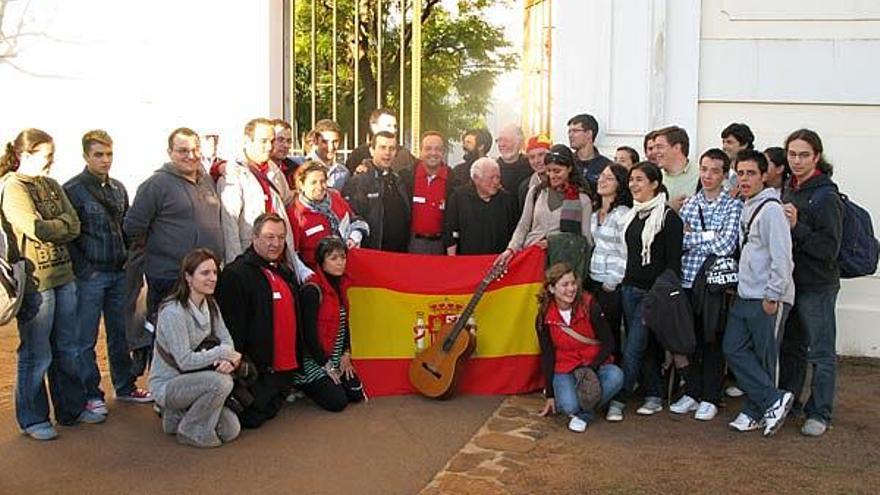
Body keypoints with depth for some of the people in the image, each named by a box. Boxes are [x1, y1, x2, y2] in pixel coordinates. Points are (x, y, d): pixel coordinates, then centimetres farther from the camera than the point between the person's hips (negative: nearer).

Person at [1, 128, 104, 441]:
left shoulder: (51, 186, 13)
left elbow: (74, 226, 4)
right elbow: (37, 229, -20)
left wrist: (51, 228, -12)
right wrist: (62, 225, -3)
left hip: (63, 276, 8)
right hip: (35, 281, -7)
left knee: (68, 348, 15)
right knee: (36, 354, 2)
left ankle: (72, 408, 28)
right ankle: (32, 419, 16)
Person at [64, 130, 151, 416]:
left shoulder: (118, 188, 12)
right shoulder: (72, 190, -7)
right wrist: (84, 270, -13)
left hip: (119, 274, 6)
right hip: (90, 276, -6)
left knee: (120, 333, 14)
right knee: (86, 339, 3)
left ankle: (125, 386, 25)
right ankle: (90, 394, 13)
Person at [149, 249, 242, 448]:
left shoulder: (210, 305, 3)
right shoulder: (172, 312, -22)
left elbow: (226, 341, -2)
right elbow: (185, 361, -25)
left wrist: (228, 359, -25)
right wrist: (222, 353, -21)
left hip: (191, 381, 7)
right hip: (166, 385, -7)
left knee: (231, 431, -6)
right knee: (221, 381, -32)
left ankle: (180, 414, 17)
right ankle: (190, 431, -9)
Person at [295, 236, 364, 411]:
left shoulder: (339, 284, 6)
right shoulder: (312, 290, -21)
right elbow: (309, 332, -21)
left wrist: (346, 354, 2)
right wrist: (326, 365, -14)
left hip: (337, 357, 8)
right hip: (314, 359, -8)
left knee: (356, 394, 3)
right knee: (337, 402, -11)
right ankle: (303, 384, 13)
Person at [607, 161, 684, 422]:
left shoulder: (668, 217, -9)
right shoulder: (632, 215, 13)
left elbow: (674, 261, -11)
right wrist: (624, 282, 13)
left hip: (652, 291, -7)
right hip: (629, 287, 7)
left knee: (632, 348, -8)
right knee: (644, 346, 11)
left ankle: (618, 399, -2)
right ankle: (654, 397, 19)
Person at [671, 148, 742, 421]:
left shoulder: (734, 206, -4)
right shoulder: (689, 204, 9)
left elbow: (726, 246, -15)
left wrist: (693, 236, -6)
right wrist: (709, 236, -11)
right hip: (688, 279, 4)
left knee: (712, 342, 4)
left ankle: (710, 398, 15)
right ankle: (692, 393, 23)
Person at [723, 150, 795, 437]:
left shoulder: (771, 209, -13)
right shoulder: (746, 208, 14)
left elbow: (782, 257, -18)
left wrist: (772, 296, -17)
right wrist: (742, 286, 15)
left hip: (768, 298, -9)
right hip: (745, 295, 9)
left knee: (764, 357, 0)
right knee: (733, 349, 4)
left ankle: (756, 411, 10)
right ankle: (773, 401, 9)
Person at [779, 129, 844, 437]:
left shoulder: (826, 197, -14)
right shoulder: (789, 192, 8)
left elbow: (830, 248, -18)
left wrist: (797, 227, -24)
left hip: (817, 287, -7)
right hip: (790, 282, 7)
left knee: (821, 353, 2)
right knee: (790, 347, 17)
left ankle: (819, 414, 10)